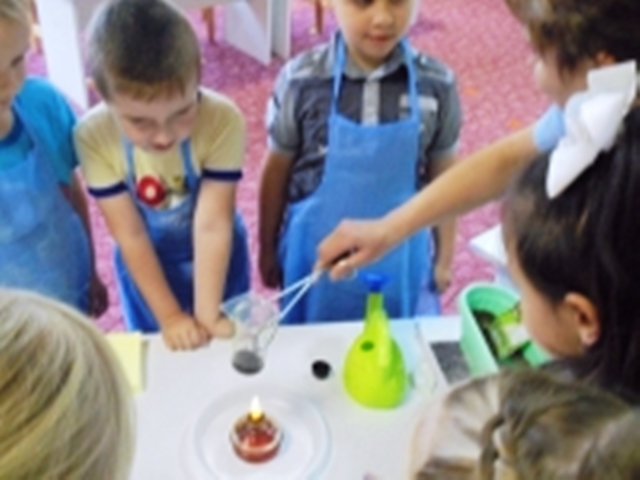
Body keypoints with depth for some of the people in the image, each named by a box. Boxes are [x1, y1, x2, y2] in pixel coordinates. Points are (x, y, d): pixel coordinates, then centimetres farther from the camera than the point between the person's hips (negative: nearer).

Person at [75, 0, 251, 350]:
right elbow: (131, 236, -21)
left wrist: (207, 313, -27)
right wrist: (169, 316, -18)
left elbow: (213, 225, -28)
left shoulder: (223, 121, -32)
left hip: (216, 259, 0)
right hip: (145, 265, 1)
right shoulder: (93, 136, -28)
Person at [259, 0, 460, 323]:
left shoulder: (437, 85, -11)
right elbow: (277, 171, -1)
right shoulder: (301, 80, -13)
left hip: (400, 261, 1)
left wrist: (444, 258, 8)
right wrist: (268, 251, 7)